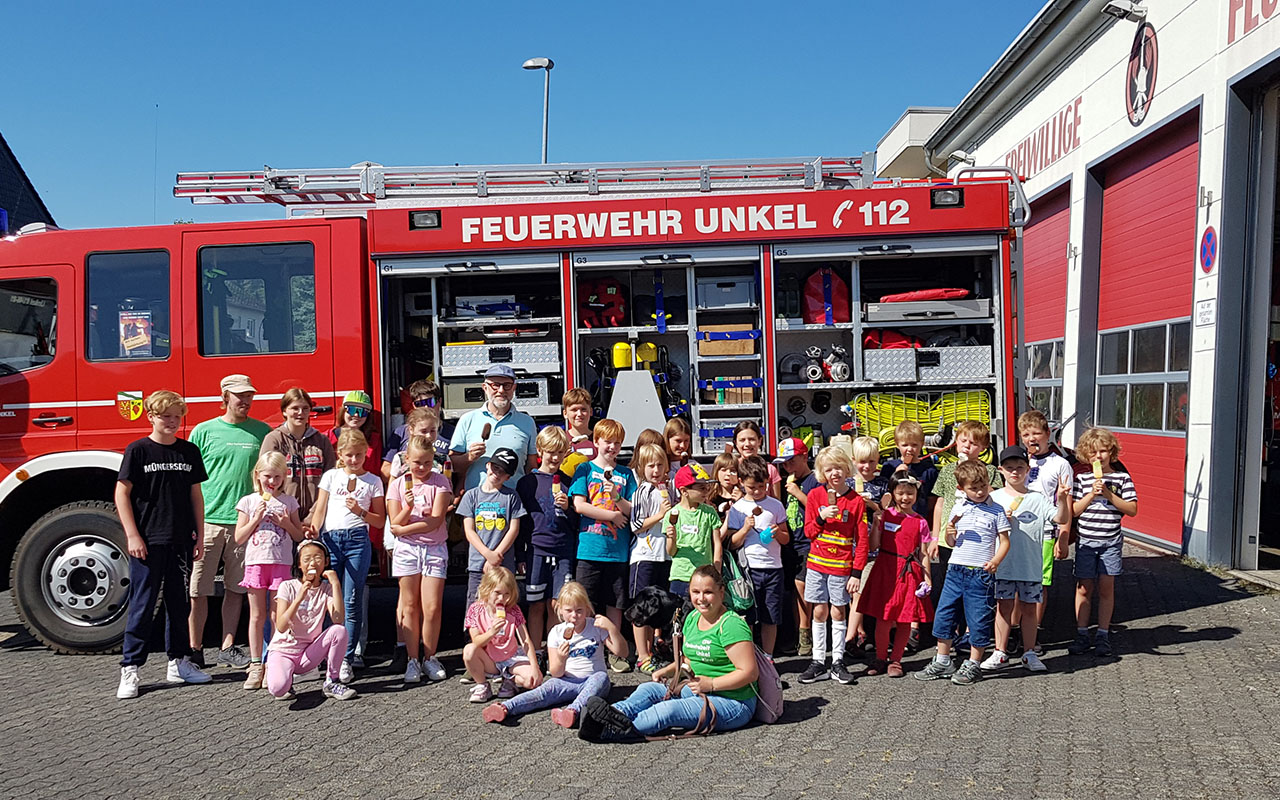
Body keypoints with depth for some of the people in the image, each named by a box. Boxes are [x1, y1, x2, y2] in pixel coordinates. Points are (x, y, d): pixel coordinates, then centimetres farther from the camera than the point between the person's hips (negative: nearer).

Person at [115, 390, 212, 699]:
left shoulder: (189, 451, 8)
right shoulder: (138, 450, -3)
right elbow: (122, 493, -5)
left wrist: (199, 535, 8)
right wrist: (132, 535, -11)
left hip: (180, 541, 4)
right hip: (148, 542, -4)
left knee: (178, 603, 11)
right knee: (142, 605, -1)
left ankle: (178, 662, 21)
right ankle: (130, 669, 8)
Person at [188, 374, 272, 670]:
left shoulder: (263, 432, 8)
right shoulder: (203, 431, 4)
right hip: (206, 520, -1)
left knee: (236, 588, 8)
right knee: (198, 589, 1)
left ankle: (228, 646, 19)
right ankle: (195, 649, 13)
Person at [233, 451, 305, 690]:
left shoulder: (288, 501, 8)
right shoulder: (249, 501, 6)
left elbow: (299, 536, 11)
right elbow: (239, 538, 3)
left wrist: (286, 524, -7)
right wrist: (256, 518, -8)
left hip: (281, 563, 0)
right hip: (255, 562, 0)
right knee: (257, 615, 4)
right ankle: (256, 665, 11)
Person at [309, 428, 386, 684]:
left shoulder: (373, 481, 12)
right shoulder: (331, 476, 14)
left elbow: (380, 521, 11)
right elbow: (319, 510, 8)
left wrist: (360, 512, -6)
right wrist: (312, 530, -11)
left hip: (358, 540, -1)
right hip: (329, 539, 1)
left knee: (351, 602, -2)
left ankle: (347, 660, 2)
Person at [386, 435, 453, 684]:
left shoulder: (440, 482, -1)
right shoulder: (398, 485, 3)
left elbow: (435, 521, -9)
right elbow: (394, 526, 0)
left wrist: (404, 528, -9)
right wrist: (408, 508, -17)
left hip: (435, 549, -1)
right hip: (406, 550, 1)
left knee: (432, 608, -3)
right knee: (409, 606, 3)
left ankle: (429, 658, 12)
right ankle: (412, 660, 13)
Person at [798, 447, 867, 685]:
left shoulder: (856, 500, -5)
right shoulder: (815, 495, 0)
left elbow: (862, 540, -4)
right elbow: (808, 531, 3)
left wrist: (856, 573, -8)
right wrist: (822, 518, -17)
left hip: (841, 566, -2)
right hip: (817, 563, 2)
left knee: (838, 612, 5)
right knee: (819, 612, 7)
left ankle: (838, 662, 17)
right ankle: (819, 662, 15)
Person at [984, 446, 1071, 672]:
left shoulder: (1038, 499, 3)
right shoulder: (994, 498, 3)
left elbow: (1061, 519, -6)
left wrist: (1062, 501, -24)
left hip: (1032, 565, 0)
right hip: (1003, 563, 0)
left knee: (1029, 608, 8)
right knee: (1004, 606, 6)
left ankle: (1029, 653, 20)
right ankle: (1000, 653, 15)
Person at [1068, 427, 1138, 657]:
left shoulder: (1122, 478, 1)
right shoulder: (1082, 478, 2)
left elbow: (1132, 509, -4)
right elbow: (1073, 511, -1)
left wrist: (1109, 494, -15)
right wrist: (1091, 494, -14)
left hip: (1111, 542, 0)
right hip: (1086, 541, 0)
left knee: (1106, 587, 3)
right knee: (1084, 587, 3)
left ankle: (1103, 635, 13)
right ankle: (1082, 634, 12)